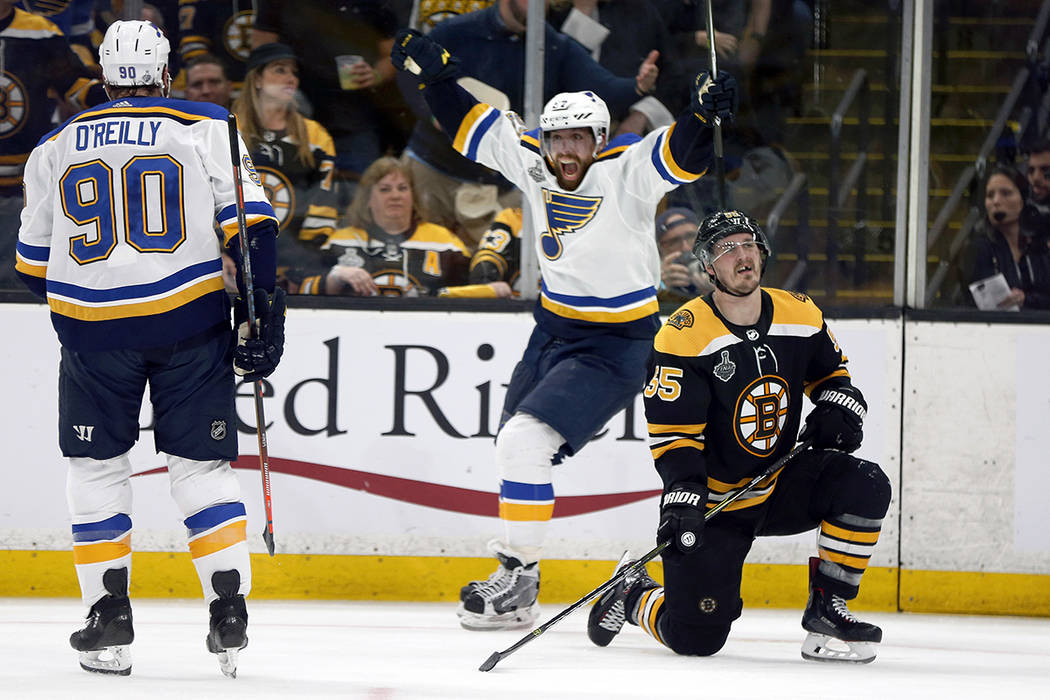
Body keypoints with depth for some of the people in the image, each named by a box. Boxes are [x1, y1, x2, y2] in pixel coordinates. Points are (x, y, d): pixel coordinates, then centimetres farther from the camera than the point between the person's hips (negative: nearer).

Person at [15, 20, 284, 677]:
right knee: (202, 467, 6)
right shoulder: (207, 128, 4)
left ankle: (109, 622, 6)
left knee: (96, 468, 13)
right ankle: (230, 616, -3)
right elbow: (249, 221, -6)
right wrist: (260, 305, -4)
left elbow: (34, 264, 18)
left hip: (92, 325, 1)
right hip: (190, 316, -1)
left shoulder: (56, 148, 12)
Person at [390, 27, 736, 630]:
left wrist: (706, 114, -53)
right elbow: (475, 125, 7)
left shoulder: (626, 172, -20)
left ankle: (518, 583, -11)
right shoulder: (532, 163, -4)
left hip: (614, 346, -8)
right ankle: (513, 572, 36)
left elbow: (680, 155, -35)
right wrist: (434, 74, -1)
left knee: (525, 441, -18)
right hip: (554, 331, 8)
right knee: (515, 445, 18)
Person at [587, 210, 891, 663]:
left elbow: (831, 372, 17)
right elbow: (673, 432, -18)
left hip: (782, 486, 5)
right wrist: (682, 496, -31)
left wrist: (837, 409, -6)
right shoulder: (684, 335, -17)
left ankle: (826, 609, -7)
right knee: (696, 638, -9)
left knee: (865, 487, -21)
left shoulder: (800, 315, -1)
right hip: (713, 502, -5)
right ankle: (631, 596, 25)